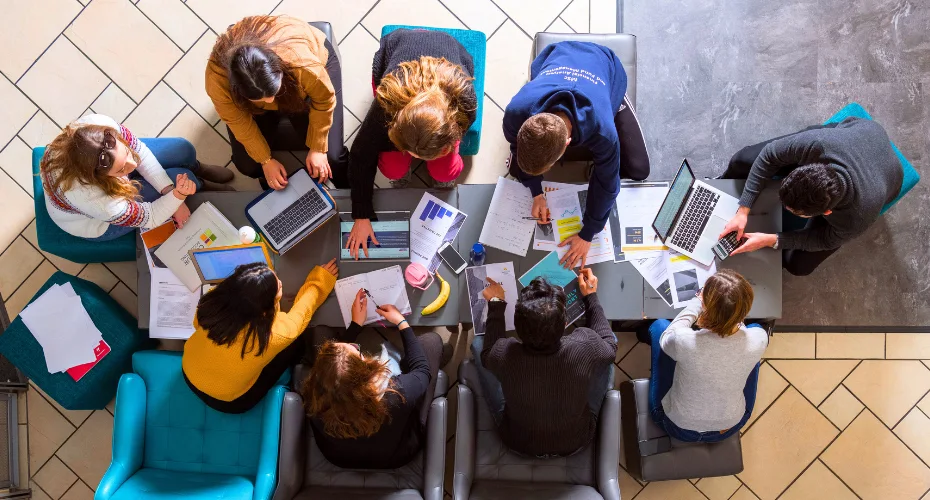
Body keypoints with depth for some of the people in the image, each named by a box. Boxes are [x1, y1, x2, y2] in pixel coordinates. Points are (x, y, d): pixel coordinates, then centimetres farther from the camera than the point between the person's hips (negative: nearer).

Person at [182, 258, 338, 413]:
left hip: (189, 373, 4)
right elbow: (302, 310, -14)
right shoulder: (275, 334, -38)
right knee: (297, 341, 10)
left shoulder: (213, 301, -29)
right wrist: (319, 281, 4)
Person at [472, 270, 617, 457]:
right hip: (577, 440, 0)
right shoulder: (585, 347, -35)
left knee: (478, 343, 7)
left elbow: (488, 352, -6)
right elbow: (609, 346, -7)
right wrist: (591, 297, 0)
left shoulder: (504, 353, -35)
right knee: (612, 337, 6)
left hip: (518, 441, 0)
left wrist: (496, 303, 0)